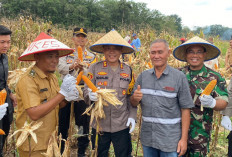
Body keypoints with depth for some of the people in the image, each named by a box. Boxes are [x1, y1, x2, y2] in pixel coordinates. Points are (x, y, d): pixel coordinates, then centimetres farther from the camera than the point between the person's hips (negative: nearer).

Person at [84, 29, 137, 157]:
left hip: (122, 125, 1)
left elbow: (131, 97, 7)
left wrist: (132, 116, -3)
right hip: (99, 124, -1)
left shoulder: (128, 70, 3)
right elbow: (86, 92, -3)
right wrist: (90, 96, -25)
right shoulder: (95, 68, -3)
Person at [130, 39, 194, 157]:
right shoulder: (143, 76, 4)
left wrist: (184, 139, -10)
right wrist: (135, 98, -15)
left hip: (170, 140, -3)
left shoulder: (179, 77, -8)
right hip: (147, 138, 4)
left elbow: (185, 109, -8)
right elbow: (133, 103, 9)